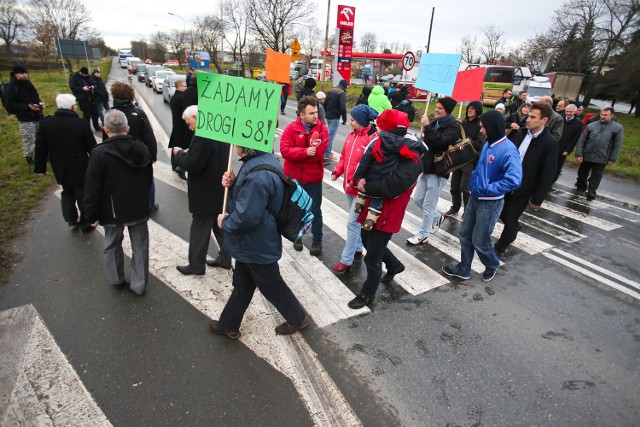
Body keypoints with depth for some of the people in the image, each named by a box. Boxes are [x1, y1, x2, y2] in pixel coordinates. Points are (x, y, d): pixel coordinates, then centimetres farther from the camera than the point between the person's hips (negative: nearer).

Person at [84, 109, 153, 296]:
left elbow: (92, 188, -15)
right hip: (139, 207, 3)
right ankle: (139, 284, 19)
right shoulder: (141, 148, -2)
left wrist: (92, 215, -4)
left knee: (112, 245, 19)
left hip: (113, 210, -3)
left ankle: (117, 279, 36)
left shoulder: (100, 153, -17)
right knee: (140, 245, 11)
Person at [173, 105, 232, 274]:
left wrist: (179, 153, -8)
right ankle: (225, 258, 30)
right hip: (221, 190, 9)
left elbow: (192, 164, -26)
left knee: (199, 230, 6)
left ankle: (196, 266, 19)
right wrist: (189, 152, 9)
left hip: (207, 194, -9)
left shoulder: (203, 134, -23)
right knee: (221, 226, 19)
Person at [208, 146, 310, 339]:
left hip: (257, 247, -9)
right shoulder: (264, 159, -1)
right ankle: (228, 324, 42)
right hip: (250, 243, 9)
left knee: (271, 286, 14)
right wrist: (233, 182, -8)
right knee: (242, 285, 23)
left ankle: (298, 318, 37)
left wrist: (225, 222, -14)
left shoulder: (258, 176, -33)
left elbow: (246, 217, -34)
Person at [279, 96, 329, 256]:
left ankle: (317, 240, 24)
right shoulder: (291, 128, -9)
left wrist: (297, 155, -18)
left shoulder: (322, 129, -10)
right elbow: (285, 150, -20)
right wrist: (305, 152, -31)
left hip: (313, 178, -1)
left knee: (315, 211, 9)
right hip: (293, 177, 1)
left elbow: (318, 153, -19)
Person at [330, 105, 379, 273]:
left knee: (352, 223, -3)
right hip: (349, 186, 8)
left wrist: (355, 182, -24)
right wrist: (337, 171, 0)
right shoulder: (352, 134, 5)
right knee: (355, 220, 21)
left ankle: (347, 260, 8)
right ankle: (358, 248, 40)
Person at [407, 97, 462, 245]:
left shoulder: (454, 126, -11)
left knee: (428, 205, -2)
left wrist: (427, 126, -26)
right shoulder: (435, 123, 12)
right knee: (417, 199, 13)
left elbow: (440, 141, -28)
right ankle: (438, 217, 36)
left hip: (439, 171, -8)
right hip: (427, 168, 8)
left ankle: (423, 235, 12)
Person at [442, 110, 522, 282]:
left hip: (490, 203, -8)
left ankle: (492, 265, 37)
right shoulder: (488, 144, 3)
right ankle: (463, 269, 31)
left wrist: (487, 189, -26)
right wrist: (475, 179, 5)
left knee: (479, 240, 8)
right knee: (465, 235, 15)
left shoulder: (508, 150, -23)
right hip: (474, 198, 8)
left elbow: (514, 180, -33)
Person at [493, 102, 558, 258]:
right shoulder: (520, 133, 0)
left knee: (510, 220, 4)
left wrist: (537, 198, -12)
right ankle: (514, 228, 48)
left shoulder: (550, 143, -15)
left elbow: (548, 174, -14)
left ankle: (500, 248, 25)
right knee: (502, 213, 17)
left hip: (523, 189, -5)